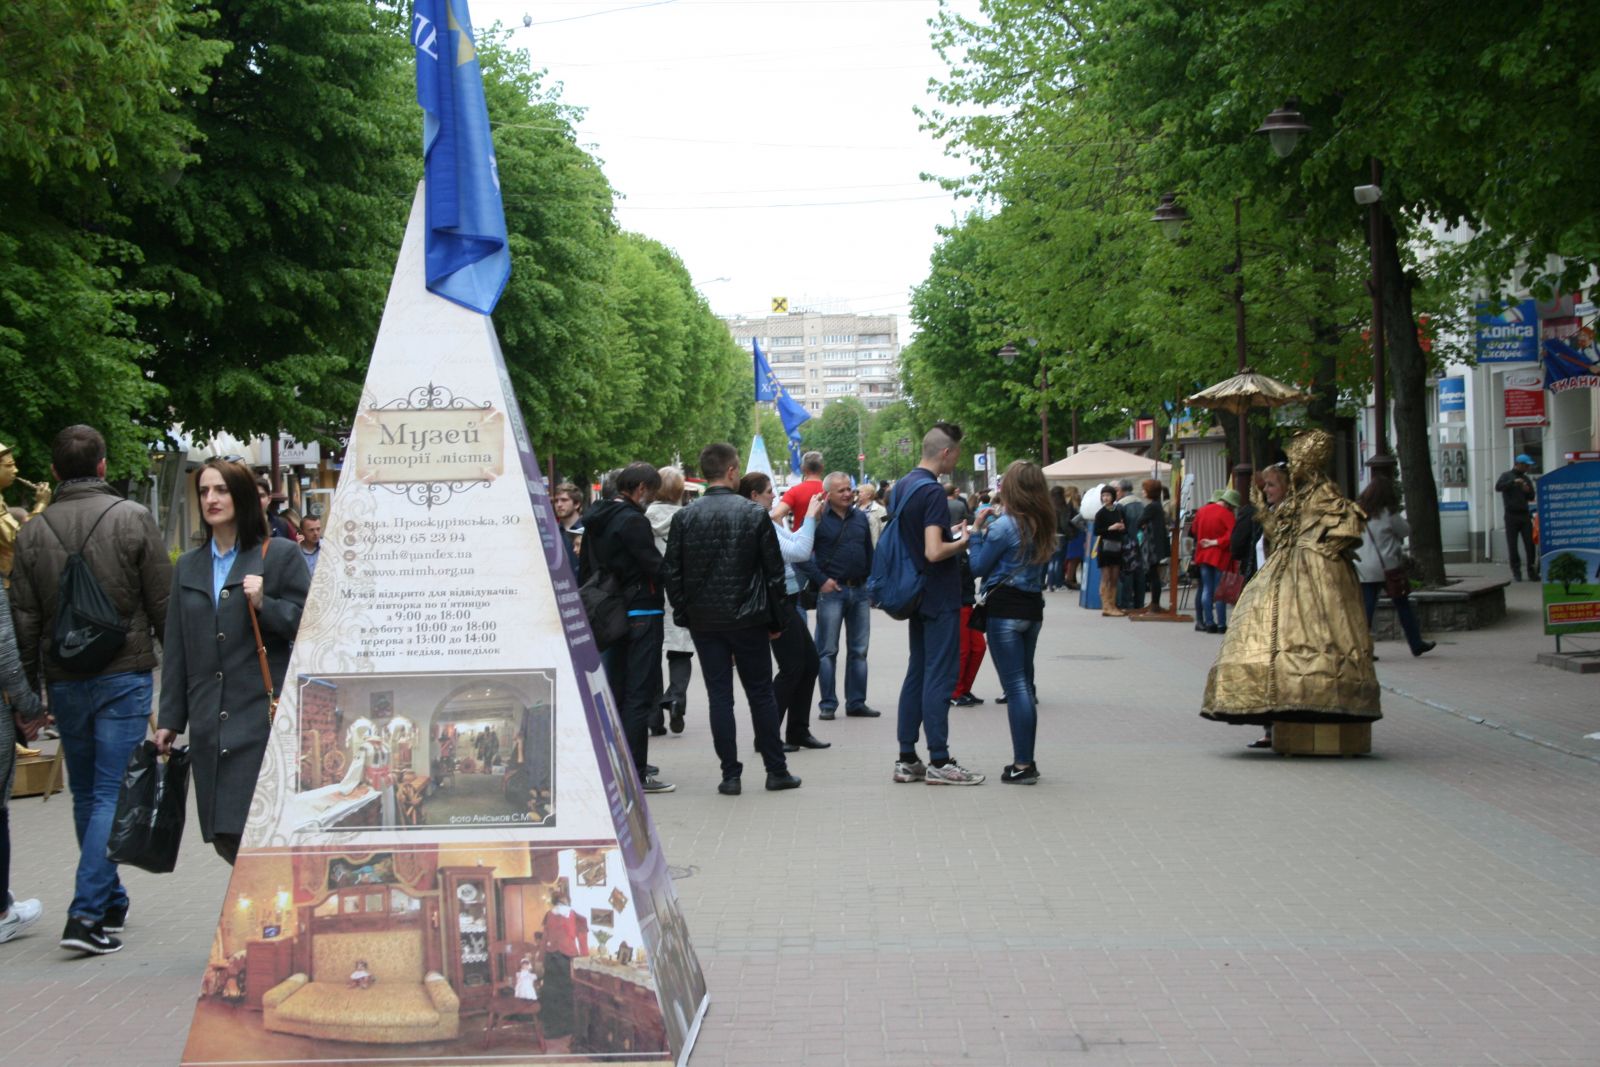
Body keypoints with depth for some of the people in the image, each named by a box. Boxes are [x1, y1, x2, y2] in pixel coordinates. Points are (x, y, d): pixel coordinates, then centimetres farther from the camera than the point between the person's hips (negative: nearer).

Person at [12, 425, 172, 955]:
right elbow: (164, 605, -5)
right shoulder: (132, 518, -6)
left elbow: (24, 621, 4)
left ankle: (109, 902, 26)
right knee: (113, 794, -4)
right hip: (124, 674, -3)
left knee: (85, 794, 16)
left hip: (63, 680, 4)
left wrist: (29, 694, 10)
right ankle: (86, 913, -13)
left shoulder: (32, 532, 3)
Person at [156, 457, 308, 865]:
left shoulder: (280, 555, 1)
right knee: (223, 836, 4)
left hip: (263, 719, -5)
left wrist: (263, 604, -17)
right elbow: (175, 648, 18)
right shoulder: (188, 565, 17)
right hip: (210, 724, 5)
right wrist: (169, 720, 17)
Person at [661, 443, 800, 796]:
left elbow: (671, 572, -1)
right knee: (761, 694, 9)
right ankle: (776, 770, 14)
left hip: (704, 621, 1)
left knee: (719, 696, 5)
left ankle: (730, 774, 4)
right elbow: (774, 571, -3)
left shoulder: (684, 517, -2)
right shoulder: (754, 514, -6)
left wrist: (683, 614, 9)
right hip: (748, 619, -1)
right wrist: (776, 620, 5)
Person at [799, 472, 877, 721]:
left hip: (860, 591, 5)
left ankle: (856, 703, 14)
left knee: (859, 651, 8)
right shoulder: (818, 519, -6)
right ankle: (827, 705, 3)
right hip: (832, 591, -5)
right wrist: (821, 580, -12)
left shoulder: (860, 517, 11)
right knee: (828, 651, -1)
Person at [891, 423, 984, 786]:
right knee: (940, 676, -4)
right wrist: (962, 542, -9)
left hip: (916, 596, 9)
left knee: (917, 673, 12)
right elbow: (934, 552, -26)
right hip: (940, 596, -9)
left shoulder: (902, 486, 9)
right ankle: (939, 762, -1)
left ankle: (906, 759, 14)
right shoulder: (932, 491, -19)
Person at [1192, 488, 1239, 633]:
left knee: (1207, 590, 10)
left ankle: (1209, 623, 9)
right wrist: (1216, 542, -17)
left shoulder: (1201, 511, 5)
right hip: (1220, 556, -6)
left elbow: (1195, 531, 14)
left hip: (1203, 555, 6)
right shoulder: (1226, 514, -15)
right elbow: (1232, 535, -25)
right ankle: (1221, 625, -1)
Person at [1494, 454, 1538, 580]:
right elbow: (1498, 487, -15)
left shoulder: (1526, 479, 17)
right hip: (1511, 515, -4)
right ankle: (1516, 573, 3)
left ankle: (1532, 571, 1)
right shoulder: (1507, 476, 3)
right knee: (1512, 545, -1)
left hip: (1525, 514, 4)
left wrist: (1528, 491, -3)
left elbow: (1531, 497, 19)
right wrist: (1513, 482, -24)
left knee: (1530, 544, -2)